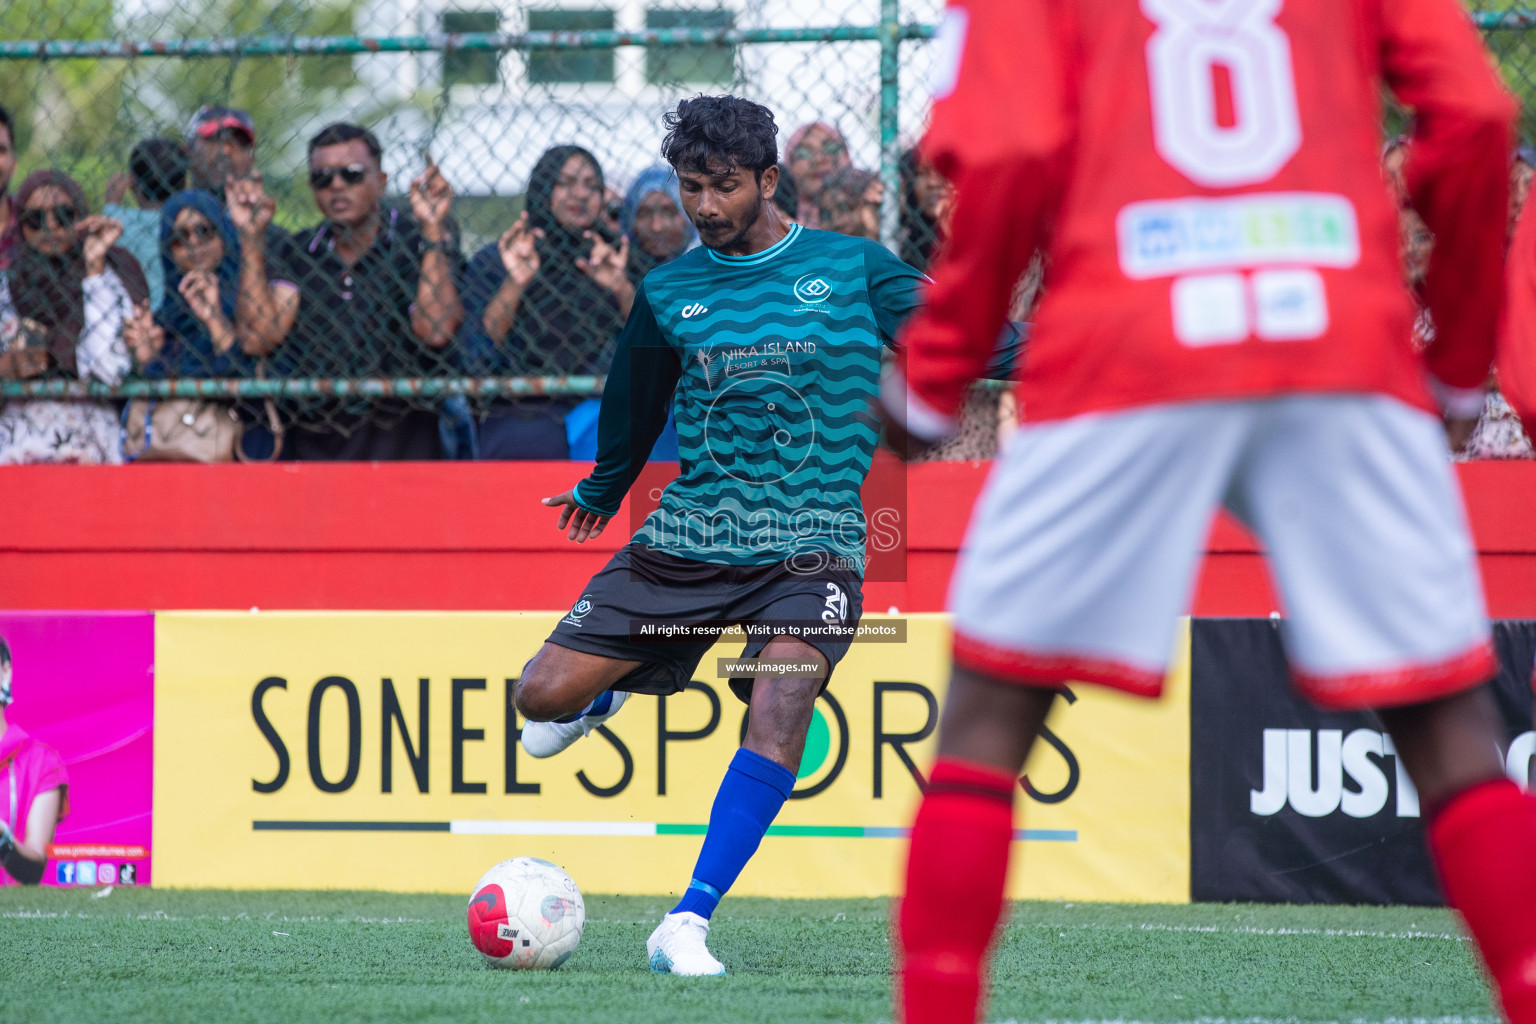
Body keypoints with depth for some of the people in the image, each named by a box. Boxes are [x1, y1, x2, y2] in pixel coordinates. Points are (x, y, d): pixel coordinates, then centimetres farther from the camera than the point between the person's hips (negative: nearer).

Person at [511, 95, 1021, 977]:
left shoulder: (852, 269, 2)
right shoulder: (669, 292, 8)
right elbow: (635, 405, 25)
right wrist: (601, 492, 39)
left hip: (811, 545, -3)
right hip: (687, 537, 3)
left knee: (781, 706, -29)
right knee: (543, 697, -4)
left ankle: (688, 925, -27)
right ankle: (602, 697, 36)